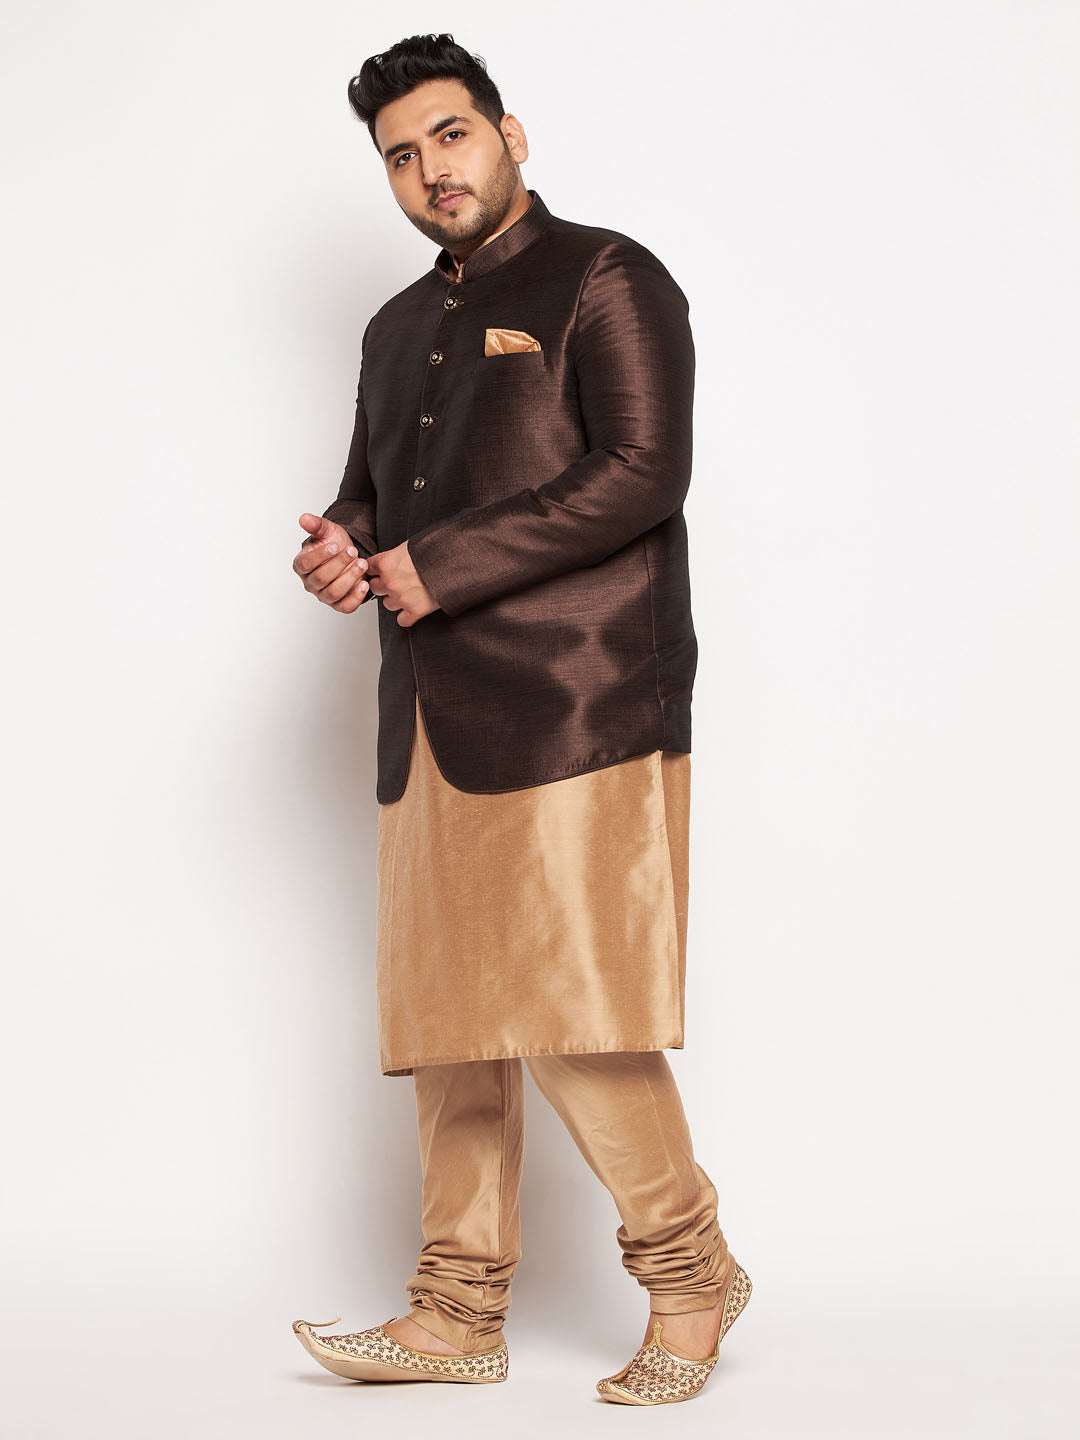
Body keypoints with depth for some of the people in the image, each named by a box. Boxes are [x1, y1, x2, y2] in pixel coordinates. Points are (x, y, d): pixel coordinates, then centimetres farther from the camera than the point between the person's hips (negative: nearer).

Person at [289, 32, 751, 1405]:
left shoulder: (604, 280, 0)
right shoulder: (398, 329, 23)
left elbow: (642, 471, -13)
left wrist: (438, 566, -13)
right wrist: (343, 548, 3)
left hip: (574, 711, -7)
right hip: (433, 725, 7)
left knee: (571, 1013, -9)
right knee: (445, 1016, 7)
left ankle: (688, 1273, 10)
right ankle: (459, 1312, 15)